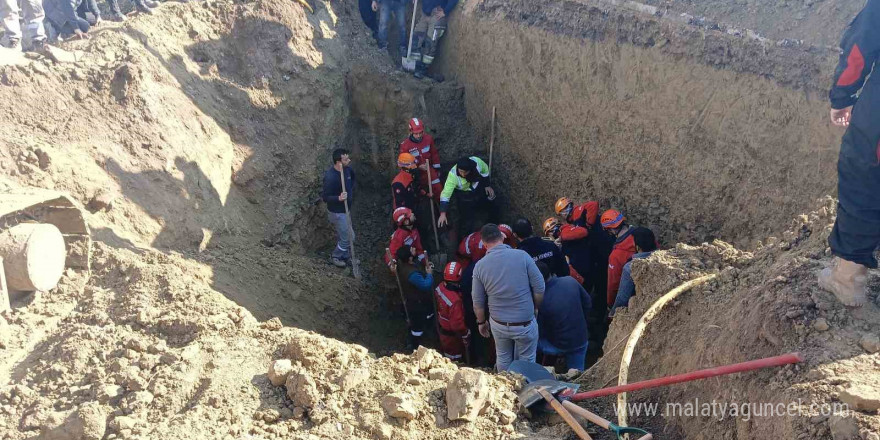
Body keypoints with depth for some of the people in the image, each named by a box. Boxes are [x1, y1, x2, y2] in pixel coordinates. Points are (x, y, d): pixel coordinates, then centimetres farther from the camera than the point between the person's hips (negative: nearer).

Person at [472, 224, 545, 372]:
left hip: (498, 324, 3)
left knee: (503, 359, 25)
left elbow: (478, 302, -2)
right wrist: (536, 308, 8)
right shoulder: (522, 256, -17)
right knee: (526, 361, 18)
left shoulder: (479, 266, -10)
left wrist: (481, 322, 16)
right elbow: (540, 289, -11)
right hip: (524, 324, -2)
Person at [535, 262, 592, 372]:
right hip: (581, 341, 4)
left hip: (559, 346, -4)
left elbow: (540, 334, -12)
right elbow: (588, 303, 1)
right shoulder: (570, 281, -14)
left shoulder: (541, 300, -24)